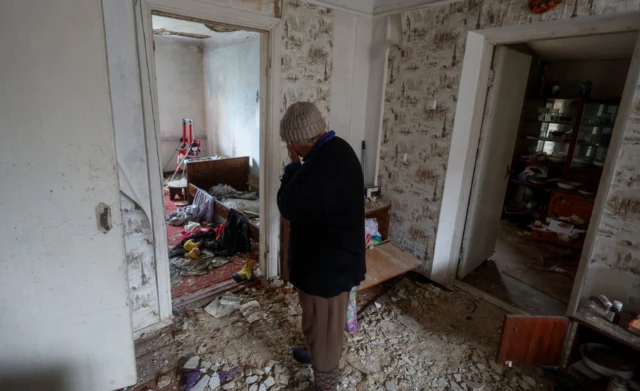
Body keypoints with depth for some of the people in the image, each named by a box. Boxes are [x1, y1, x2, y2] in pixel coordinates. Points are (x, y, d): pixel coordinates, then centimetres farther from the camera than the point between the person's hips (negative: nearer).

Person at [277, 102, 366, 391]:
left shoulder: (320, 166, -32)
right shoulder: (339, 149, 2)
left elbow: (288, 207, -18)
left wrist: (293, 165, -11)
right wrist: (299, 166, 1)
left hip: (325, 263, -10)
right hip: (339, 256, 10)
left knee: (322, 324, 12)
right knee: (326, 320, 30)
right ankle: (319, 354, 54)